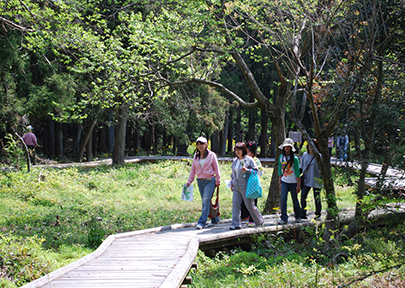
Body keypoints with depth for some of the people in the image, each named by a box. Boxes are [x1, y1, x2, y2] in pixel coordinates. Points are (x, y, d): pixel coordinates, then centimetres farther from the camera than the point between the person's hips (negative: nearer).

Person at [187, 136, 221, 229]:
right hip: (200, 181, 5)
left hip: (210, 181, -5)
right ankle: (215, 218, 26)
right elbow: (193, 169, 13)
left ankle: (202, 222, -14)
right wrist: (189, 181, 7)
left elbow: (216, 168, 0)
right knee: (205, 201, 10)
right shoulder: (196, 156, 8)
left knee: (206, 201, -12)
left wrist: (218, 181, -2)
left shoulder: (211, 155, -4)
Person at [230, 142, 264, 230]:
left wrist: (247, 170, -20)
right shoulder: (235, 161, 15)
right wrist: (232, 183, 20)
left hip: (246, 187, -6)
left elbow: (255, 170, -5)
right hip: (236, 187, 6)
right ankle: (236, 224, 0)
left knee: (250, 205, 1)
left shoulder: (249, 160, -5)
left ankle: (259, 221, 21)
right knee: (235, 204, -3)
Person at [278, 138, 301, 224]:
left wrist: (298, 185, -8)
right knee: (283, 200, -9)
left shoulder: (294, 158, -7)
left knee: (295, 200, 8)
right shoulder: (281, 157, 4)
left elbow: (297, 172, -7)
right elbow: (280, 170, 11)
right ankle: (284, 218, -5)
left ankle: (298, 216, 28)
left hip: (293, 182, -3)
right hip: (284, 182, 3)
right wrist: (279, 182, 9)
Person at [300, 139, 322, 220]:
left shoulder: (319, 156, -7)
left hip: (316, 181, -4)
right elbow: (301, 166, 16)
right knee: (303, 196, -6)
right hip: (306, 180, 4)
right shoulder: (305, 155, 5)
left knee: (317, 198, 4)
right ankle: (303, 213, -1)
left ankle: (318, 214, 20)